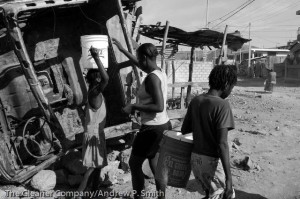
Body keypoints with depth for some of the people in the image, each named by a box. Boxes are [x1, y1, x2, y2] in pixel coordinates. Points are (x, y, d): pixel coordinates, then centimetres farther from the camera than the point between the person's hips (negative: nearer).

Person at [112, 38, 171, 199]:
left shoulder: (152, 77, -21)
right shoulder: (159, 72, 6)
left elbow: (159, 107, -29)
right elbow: (139, 65, 24)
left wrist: (134, 107, -20)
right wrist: (122, 49, 30)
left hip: (153, 129, -9)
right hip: (164, 126, 9)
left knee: (134, 163, 11)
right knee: (154, 162, 22)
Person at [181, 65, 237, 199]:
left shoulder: (195, 101, 2)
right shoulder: (222, 105, -18)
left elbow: (184, 130, 8)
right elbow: (222, 144, -23)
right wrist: (229, 178, -21)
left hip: (195, 158, 7)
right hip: (212, 161, -7)